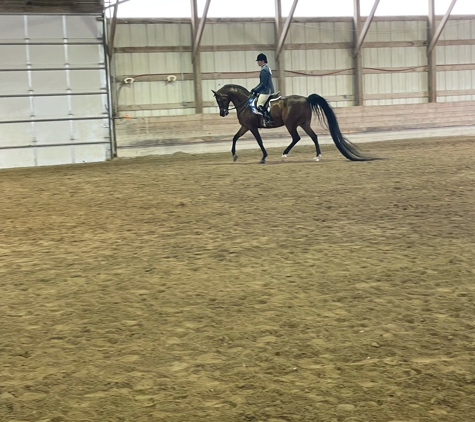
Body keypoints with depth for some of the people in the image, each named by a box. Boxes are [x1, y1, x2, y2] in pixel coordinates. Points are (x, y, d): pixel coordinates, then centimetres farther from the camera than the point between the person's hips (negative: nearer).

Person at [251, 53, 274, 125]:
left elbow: (263, 84, -19)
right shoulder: (267, 68, 16)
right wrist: (254, 89, 17)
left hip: (266, 91, -11)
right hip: (269, 90, 11)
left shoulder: (264, 70, -16)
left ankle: (269, 119, -23)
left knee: (259, 105, -17)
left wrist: (255, 90, -11)